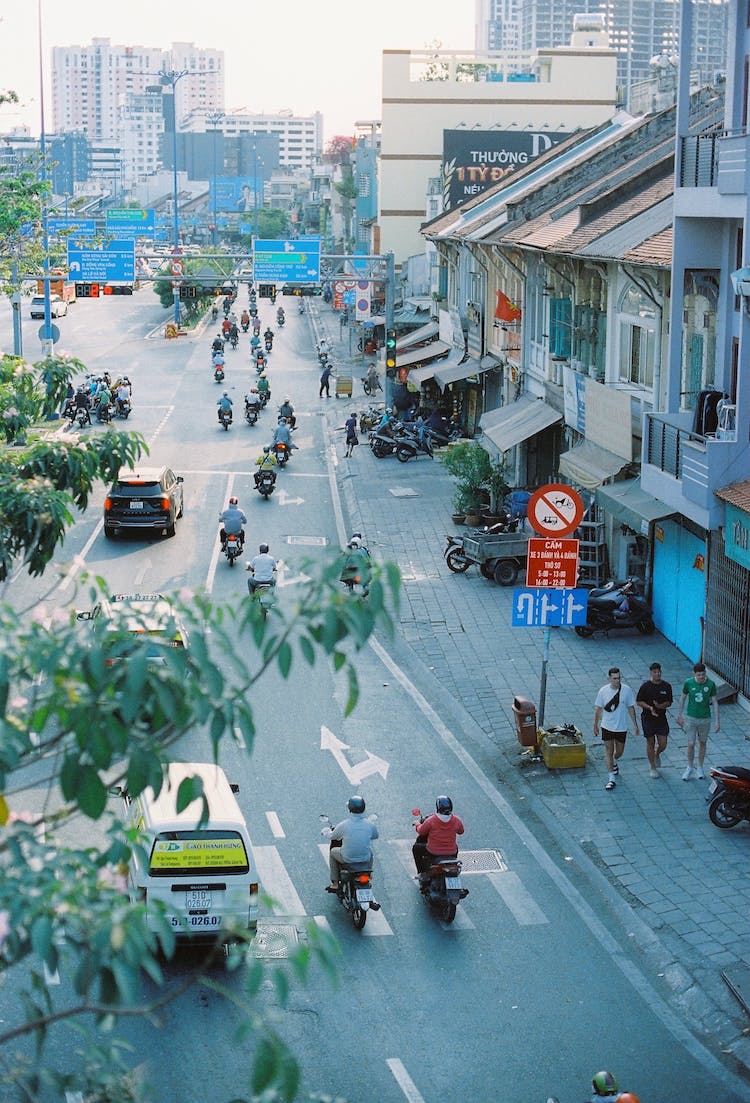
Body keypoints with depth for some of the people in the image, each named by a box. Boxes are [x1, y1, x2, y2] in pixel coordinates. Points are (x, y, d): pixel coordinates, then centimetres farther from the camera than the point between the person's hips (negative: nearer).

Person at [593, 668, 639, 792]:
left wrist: (635, 725, 3)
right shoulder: (603, 691, -9)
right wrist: (596, 725, 5)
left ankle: (613, 764, 48)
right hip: (607, 727, -1)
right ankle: (612, 779, 3)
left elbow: (631, 708, 1)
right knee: (609, 751, -2)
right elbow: (598, 709, 2)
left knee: (619, 752, 14)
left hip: (621, 727, 1)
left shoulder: (627, 690, -9)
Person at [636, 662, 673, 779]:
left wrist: (660, 706, -17)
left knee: (663, 744, -1)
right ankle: (652, 767, 19)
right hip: (647, 718, -2)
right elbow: (638, 702, -4)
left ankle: (657, 755, 34)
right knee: (650, 743, 6)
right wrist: (649, 707, -20)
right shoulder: (645, 686, -7)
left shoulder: (666, 686, 0)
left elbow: (669, 703, 4)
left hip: (661, 718, 2)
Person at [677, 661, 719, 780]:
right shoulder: (688, 683, -11)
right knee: (691, 744, -2)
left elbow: (715, 702, -4)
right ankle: (690, 768, 18)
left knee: (702, 743, 15)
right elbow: (682, 699, 3)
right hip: (690, 718, -1)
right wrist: (679, 716, 8)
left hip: (705, 719, 1)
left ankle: (700, 768, 32)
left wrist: (717, 721, -5)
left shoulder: (711, 684, -11)